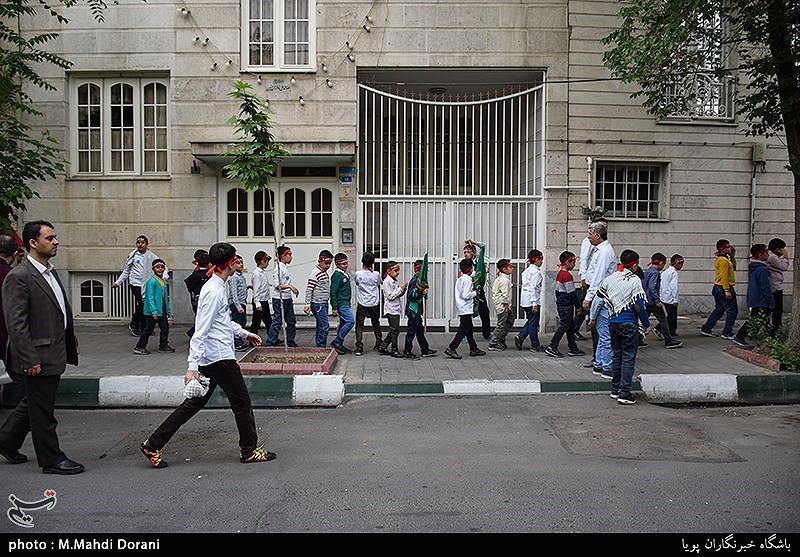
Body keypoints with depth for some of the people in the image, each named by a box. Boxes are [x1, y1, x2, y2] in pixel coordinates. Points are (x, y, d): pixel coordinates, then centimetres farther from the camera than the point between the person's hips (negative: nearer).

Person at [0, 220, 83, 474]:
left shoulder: (50, 272, 12)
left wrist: (71, 343, 18)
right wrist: (30, 360, -22)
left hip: (55, 355, 9)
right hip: (38, 357, -9)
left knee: (33, 403, 22)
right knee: (42, 410, 5)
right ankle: (51, 460, 16)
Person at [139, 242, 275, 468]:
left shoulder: (218, 288, 13)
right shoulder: (214, 292, -19)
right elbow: (200, 332, -22)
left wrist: (244, 333, 33)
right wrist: (192, 367, -24)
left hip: (211, 358, 10)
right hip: (220, 358, -10)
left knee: (194, 403, 13)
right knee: (242, 401, 4)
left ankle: (153, 445, 17)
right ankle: (249, 451, 18)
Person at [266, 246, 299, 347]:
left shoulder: (286, 267, 13)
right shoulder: (279, 268, -16)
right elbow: (277, 285, -22)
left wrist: (293, 289, 14)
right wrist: (290, 286, -24)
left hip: (287, 298, 10)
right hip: (279, 299, -10)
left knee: (291, 321, 14)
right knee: (277, 322, -5)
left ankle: (290, 342, 24)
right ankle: (270, 343, 3)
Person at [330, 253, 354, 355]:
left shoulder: (345, 274, 15)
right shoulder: (337, 275, -15)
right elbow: (333, 292, -18)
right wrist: (334, 308, -20)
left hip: (345, 303, 10)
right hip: (341, 303, -10)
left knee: (343, 323, 12)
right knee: (351, 321, -15)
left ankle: (339, 346, 19)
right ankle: (336, 342, -10)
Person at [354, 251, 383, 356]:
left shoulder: (358, 274, -9)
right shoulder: (376, 274, -5)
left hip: (362, 304, -2)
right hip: (374, 303, 2)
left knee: (359, 325, 3)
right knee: (376, 323, 20)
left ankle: (359, 347, -8)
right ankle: (379, 344, 30)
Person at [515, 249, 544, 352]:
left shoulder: (527, 270, 14)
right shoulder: (536, 272, -14)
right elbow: (534, 288, -20)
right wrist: (535, 304, -20)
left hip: (525, 300, 9)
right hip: (531, 300, -9)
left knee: (530, 321, 18)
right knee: (533, 323, 0)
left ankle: (520, 337, 6)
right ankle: (535, 346, 8)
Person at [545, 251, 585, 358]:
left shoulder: (559, 274, 11)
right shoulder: (568, 276, -18)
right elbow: (571, 293, -17)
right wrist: (578, 306, -10)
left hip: (560, 304, 10)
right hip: (566, 306, -10)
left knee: (571, 326, 14)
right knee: (564, 326, -5)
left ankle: (573, 348, 19)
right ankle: (552, 347, -5)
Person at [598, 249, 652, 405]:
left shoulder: (610, 279, 3)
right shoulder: (634, 281, -12)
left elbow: (600, 292, 17)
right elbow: (638, 306, -13)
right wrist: (647, 324, -4)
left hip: (612, 321, 6)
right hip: (629, 323, -5)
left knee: (616, 355, 16)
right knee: (628, 358, 1)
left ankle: (615, 389, 22)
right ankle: (624, 393, -1)